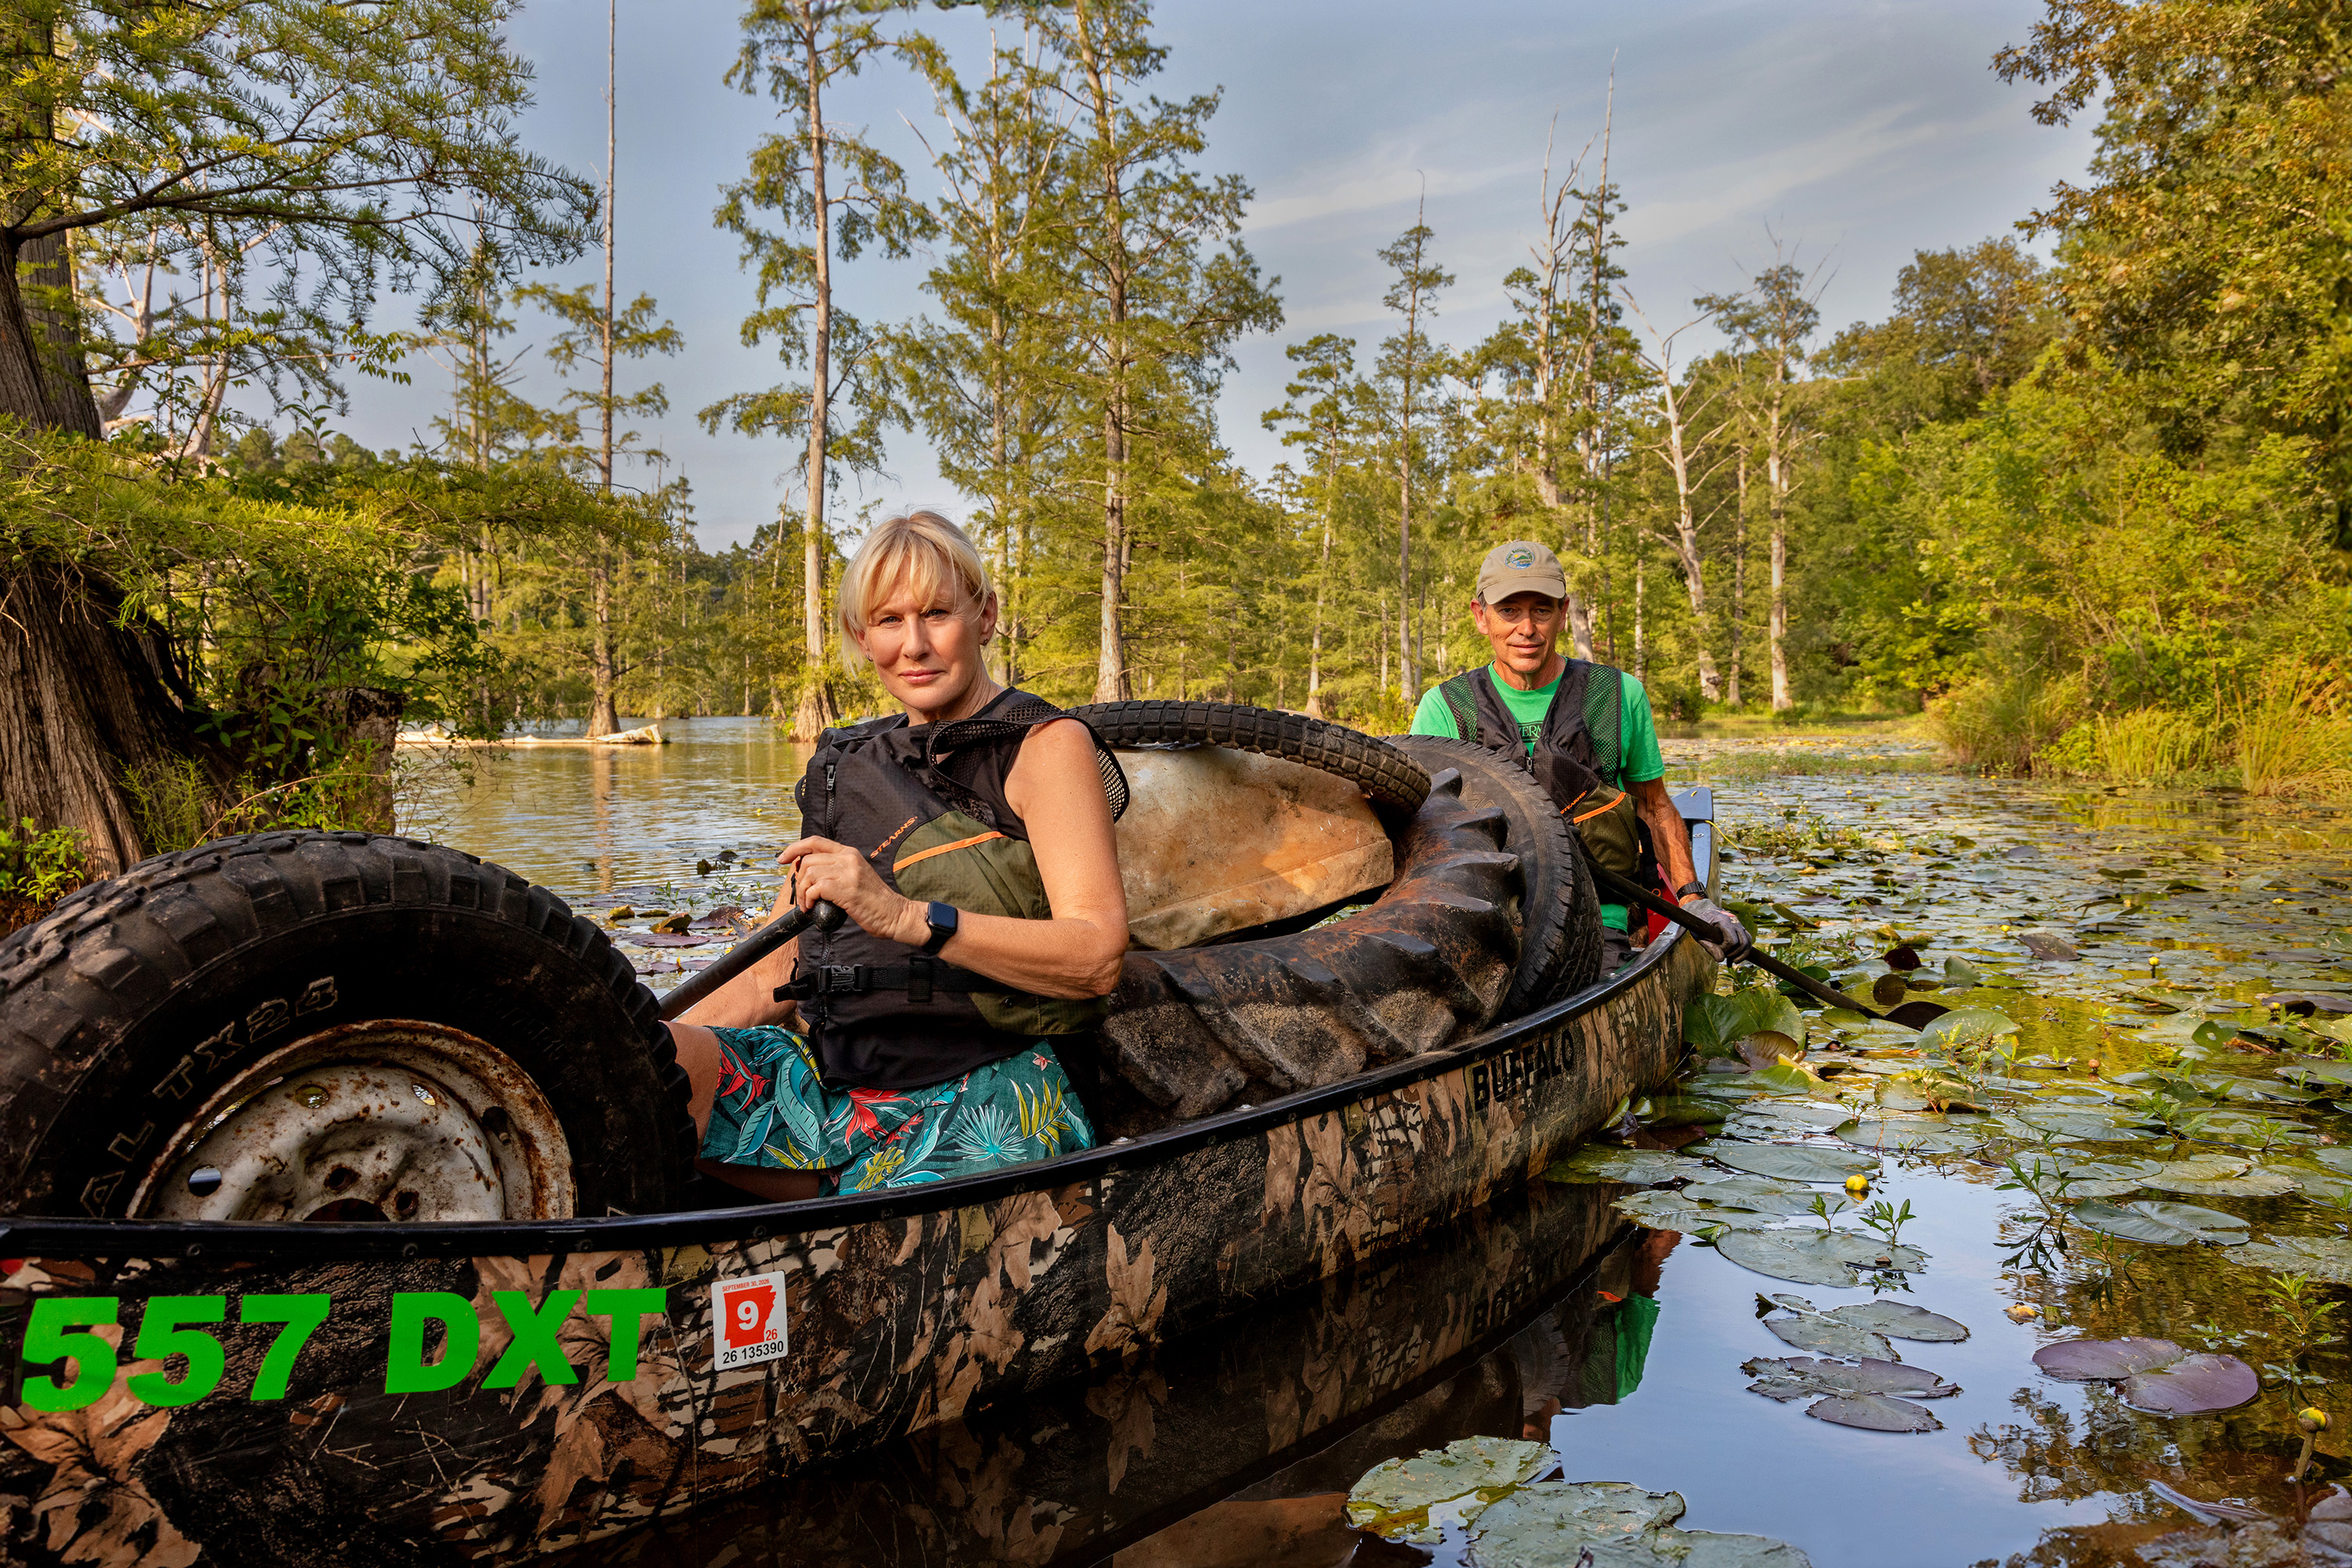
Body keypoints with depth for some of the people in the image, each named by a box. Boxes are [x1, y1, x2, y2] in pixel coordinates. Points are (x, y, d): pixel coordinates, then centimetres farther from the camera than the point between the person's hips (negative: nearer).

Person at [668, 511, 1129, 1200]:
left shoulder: (1045, 746, 1)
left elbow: (1097, 956, -15)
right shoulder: (848, 765, 19)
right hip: (829, 1081, 6)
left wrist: (906, 916, -26)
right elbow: (779, 975, 21)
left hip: (978, 1108, -5)